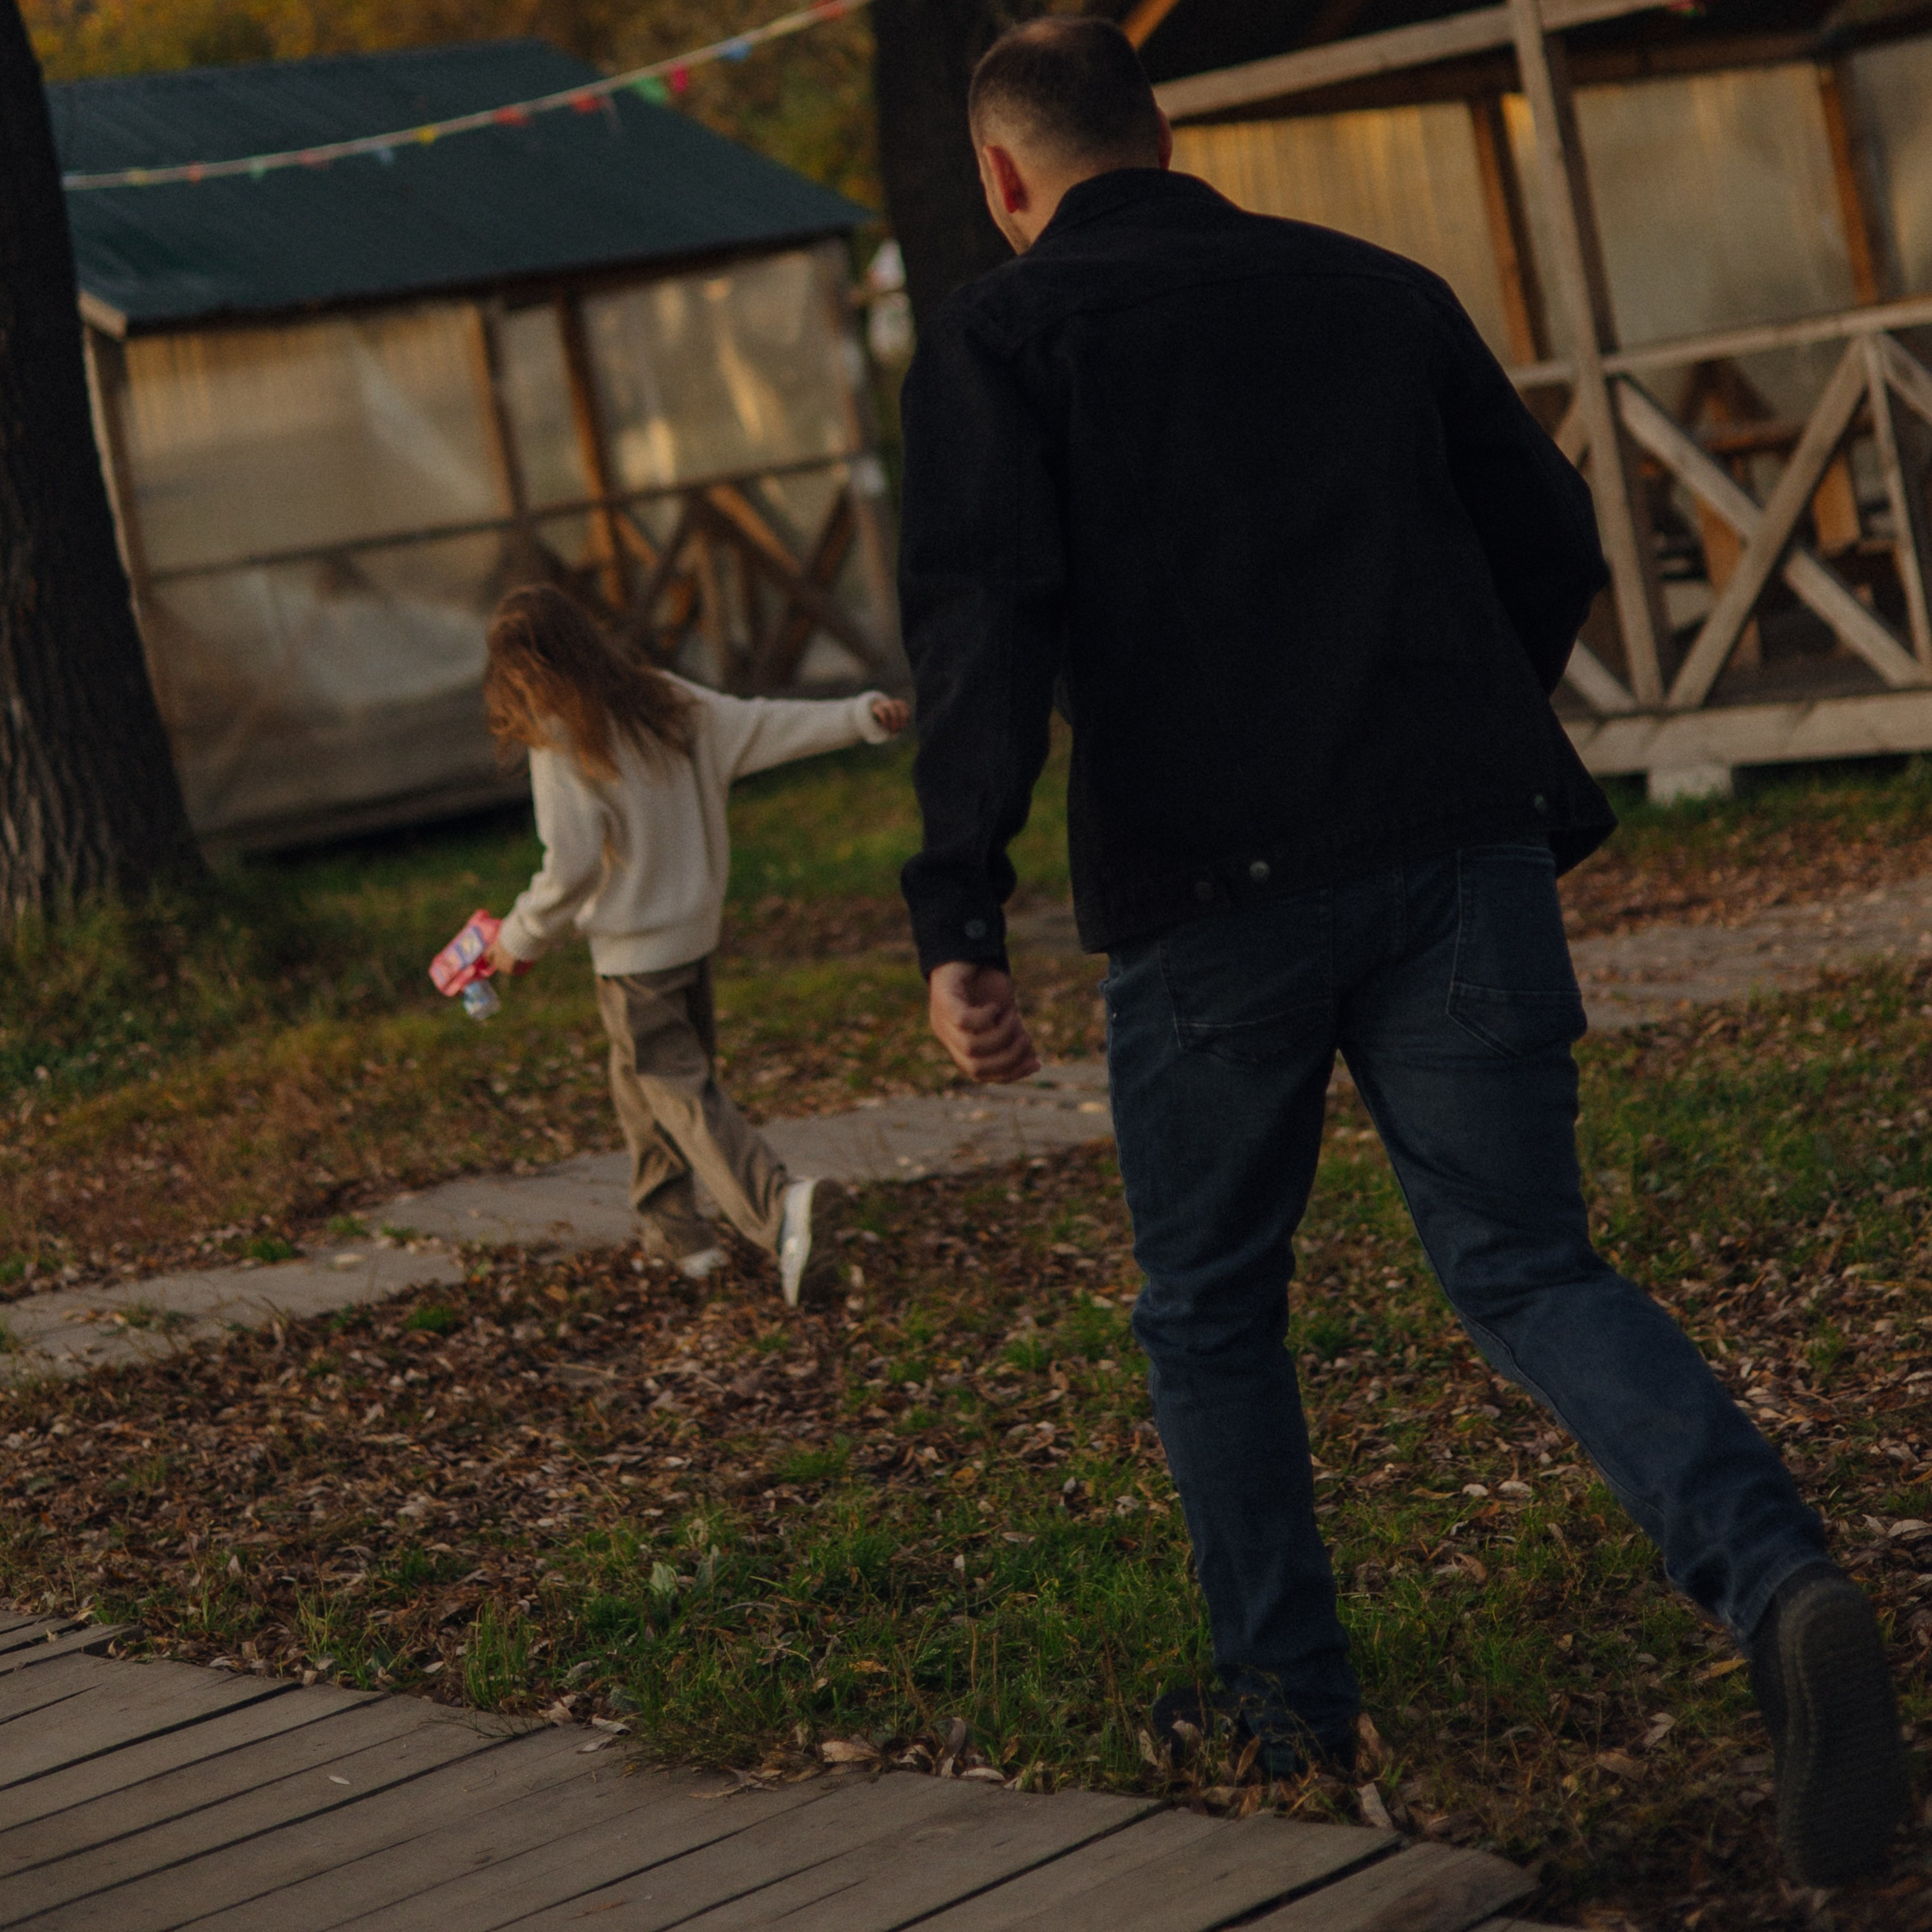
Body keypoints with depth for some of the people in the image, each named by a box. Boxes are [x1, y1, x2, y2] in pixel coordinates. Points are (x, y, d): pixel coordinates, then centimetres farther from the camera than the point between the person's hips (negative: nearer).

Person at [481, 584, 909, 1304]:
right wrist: (860, 716, 4)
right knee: (640, 1081, 20)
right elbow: (765, 726, -1)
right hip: (696, 928, 7)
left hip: (632, 951, -7)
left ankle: (776, 1200, -24)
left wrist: (521, 938, -6)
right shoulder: (664, 702, 1)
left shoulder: (561, 743, -17)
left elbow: (571, 866, -20)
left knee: (679, 1090, -5)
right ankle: (671, 1229, 25)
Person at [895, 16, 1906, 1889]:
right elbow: (1554, 545, 19)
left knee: (1211, 1308, 17)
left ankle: (1285, 1685, 26)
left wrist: (959, 914, -17)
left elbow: (984, 613, -12)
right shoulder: (1377, 288, 16)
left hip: (1211, 886, -3)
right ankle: (1777, 1582, -18)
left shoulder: (999, 336, 3)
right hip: (1464, 851, 3)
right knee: (1527, 1266, 5)